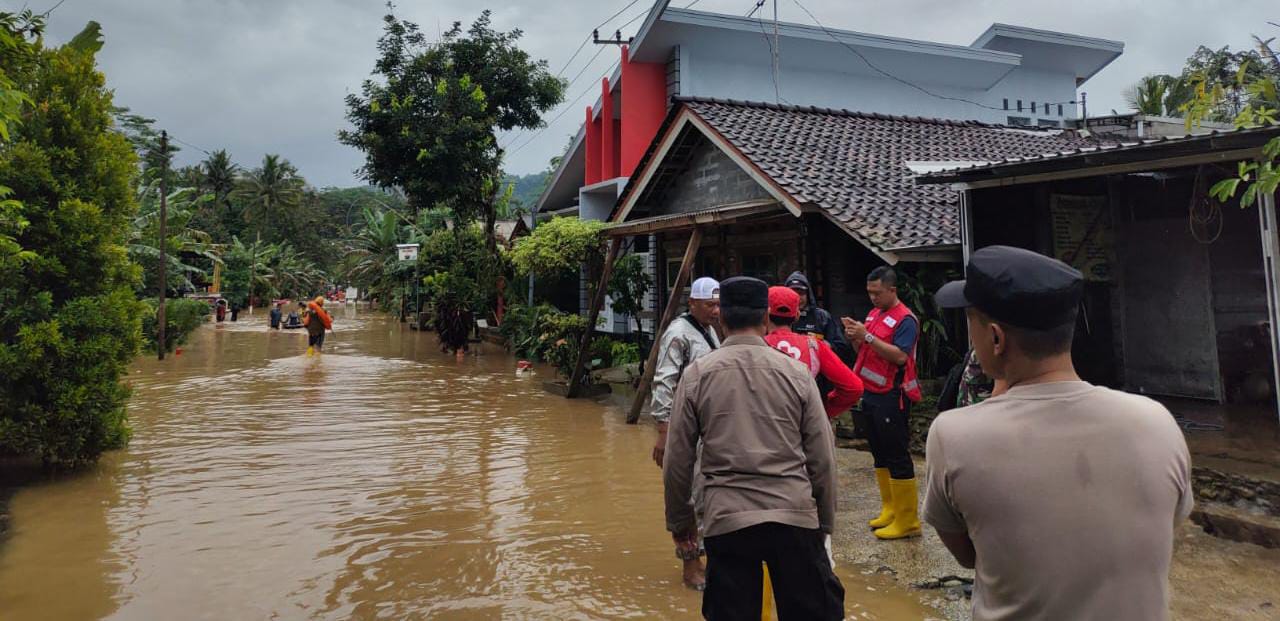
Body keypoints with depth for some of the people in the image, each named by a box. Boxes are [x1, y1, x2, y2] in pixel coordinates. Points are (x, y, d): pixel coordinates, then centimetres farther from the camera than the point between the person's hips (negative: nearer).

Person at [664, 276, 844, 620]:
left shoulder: (697, 374, -2)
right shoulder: (796, 372, -1)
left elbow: (678, 460, 2)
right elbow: (822, 459, 2)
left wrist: (678, 519, 16)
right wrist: (826, 520, 15)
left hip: (727, 518, 0)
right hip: (795, 515, 1)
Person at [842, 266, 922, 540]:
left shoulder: (905, 319, -12)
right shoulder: (874, 313, 13)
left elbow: (900, 356, -24)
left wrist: (867, 335, -23)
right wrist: (855, 337, -3)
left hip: (892, 397, -9)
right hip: (871, 393, 9)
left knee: (897, 456, -4)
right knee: (879, 453, 15)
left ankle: (907, 521, 3)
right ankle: (890, 509, 27)